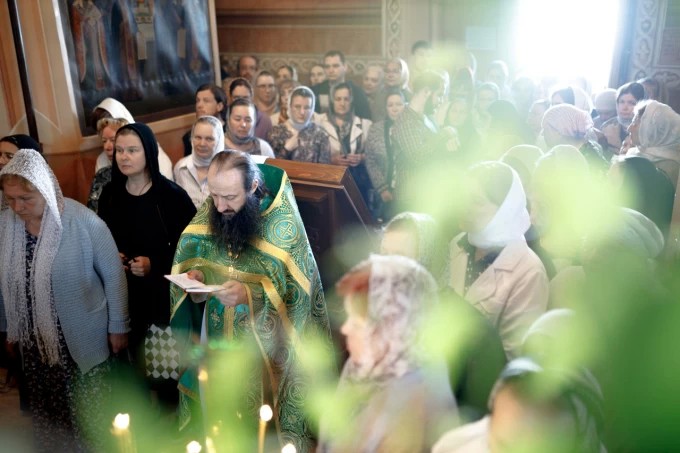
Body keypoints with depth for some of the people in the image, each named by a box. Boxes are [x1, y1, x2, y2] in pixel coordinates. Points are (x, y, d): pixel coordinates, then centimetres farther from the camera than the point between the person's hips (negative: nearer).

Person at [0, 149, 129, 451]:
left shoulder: (83, 221, -20)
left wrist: (118, 326, -6)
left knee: (90, 414, 12)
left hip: (84, 337, -4)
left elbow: (113, 273, -11)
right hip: (35, 340, 4)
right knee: (46, 410, 20)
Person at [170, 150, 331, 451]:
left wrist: (250, 295, -35)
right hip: (217, 338, 4)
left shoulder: (283, 223, -21)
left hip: (266, 344, -4)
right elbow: (188, 259, 5)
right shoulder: (209, 212, -8)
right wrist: (193, 276, -17)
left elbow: (296, 294, -20)